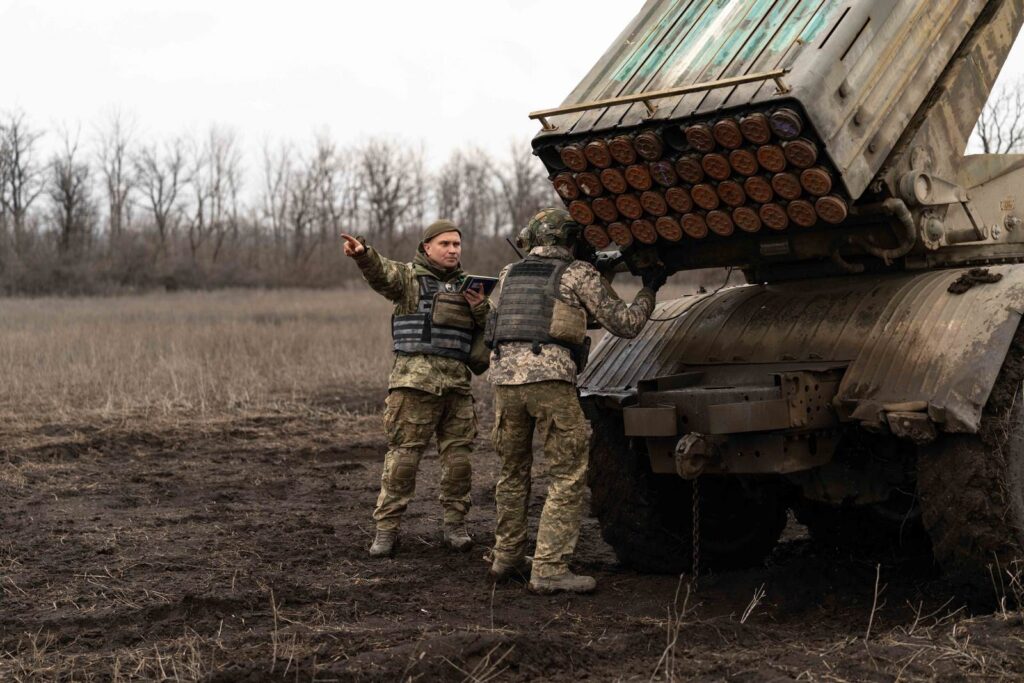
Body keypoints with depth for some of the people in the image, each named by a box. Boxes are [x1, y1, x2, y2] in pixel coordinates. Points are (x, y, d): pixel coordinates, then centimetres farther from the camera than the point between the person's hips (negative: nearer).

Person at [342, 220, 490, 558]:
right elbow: (380, 273, -16)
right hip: (414, 379, -4)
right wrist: (363, 254, -38)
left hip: (457, 381, 4)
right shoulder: (409, 276, 5)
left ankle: (454, 524, 18)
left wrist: (481, 309, -1)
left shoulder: (469, 285, 20)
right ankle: (386, 528, -1)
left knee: (458, 455, 5)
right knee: (403, 455, -6)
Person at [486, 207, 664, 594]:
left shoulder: (509, 274, 22)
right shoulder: (578, 274, 7)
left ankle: (506, 558, 25)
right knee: (568, 475, 0)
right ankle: (549, 570, -6)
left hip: (505, 376, 6)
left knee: (513, 473, 19)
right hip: (550, 378, -5)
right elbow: (624, 324, 9)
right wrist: (649, 290, 25)